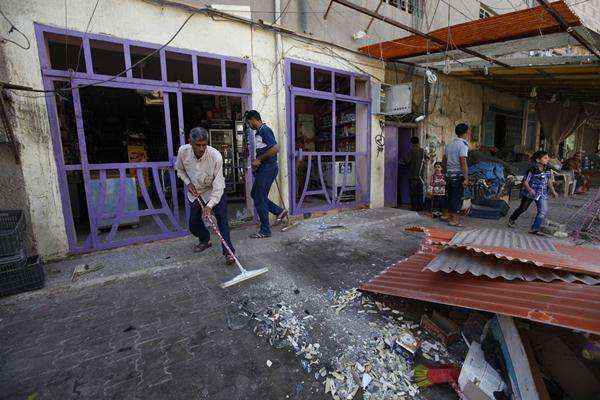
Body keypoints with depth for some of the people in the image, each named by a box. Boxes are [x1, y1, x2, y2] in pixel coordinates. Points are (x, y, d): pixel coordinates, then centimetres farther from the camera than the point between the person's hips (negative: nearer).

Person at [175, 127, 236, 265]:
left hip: (214, 191, -4)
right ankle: (205, 240, 38)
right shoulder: (183, 151, -18)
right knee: (194, 224, 8)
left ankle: (228, 252, -11)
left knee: (222, 219, -17)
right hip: (195, 192, 4)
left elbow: (218, 183, -30)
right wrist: (187, 182, -12)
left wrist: (210, 205, -36)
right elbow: (179, 169, 5)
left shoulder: (215, 156, -30)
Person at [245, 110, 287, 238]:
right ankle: (280, 211, 23)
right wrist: (256, 161, 6)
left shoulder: (265, 130, -14)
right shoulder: (259, 132, 17)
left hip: (268, 169, -10)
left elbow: (275, 149, -26)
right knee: (254, 194, 18)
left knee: (260, 199, -2)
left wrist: (258, 159, -17)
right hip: (263, 169, 10)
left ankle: (265, 231, 10)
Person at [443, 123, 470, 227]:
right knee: (457, 197, -2)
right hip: (458, 175, -7)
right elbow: (463, 162, -19)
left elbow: (444, 160, 16)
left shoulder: (450, 145, 12)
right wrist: (466, 178, -18)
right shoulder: (463, 145, -12)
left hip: (449, 174, 8)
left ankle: (450, 216, 20)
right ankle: (454, 219, 3)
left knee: (450, 196, 12)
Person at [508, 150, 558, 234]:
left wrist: (553, 191, 8)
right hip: (529, 193, -4)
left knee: (543, 211, -9)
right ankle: (512, 219, 37)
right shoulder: (532, 170, -15)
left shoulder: (548, 169, 1)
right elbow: (525, 182, -14)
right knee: (523, 208, 12)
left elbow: (549, 181, 13)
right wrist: (530, 189, -30)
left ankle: (534, 229, -3)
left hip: (542, 194, 4)